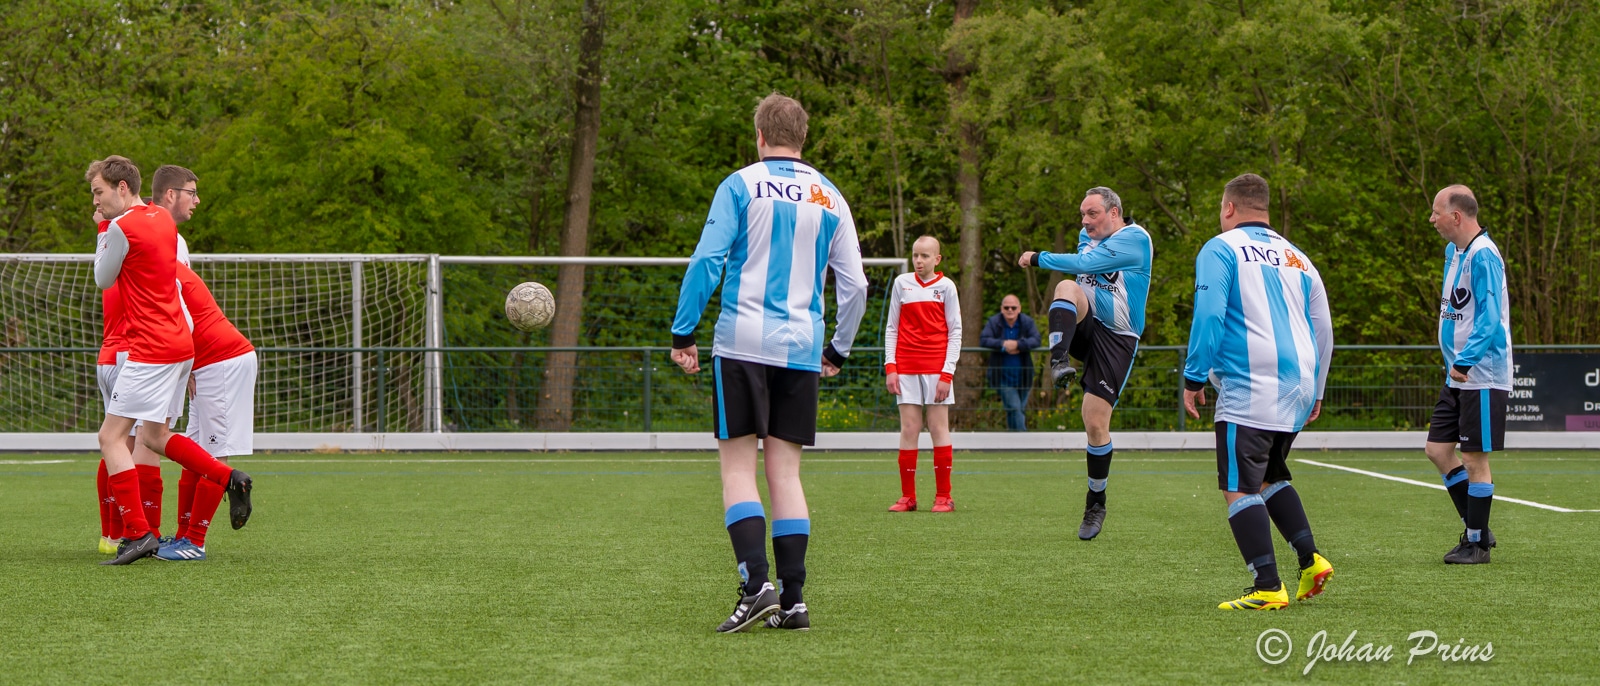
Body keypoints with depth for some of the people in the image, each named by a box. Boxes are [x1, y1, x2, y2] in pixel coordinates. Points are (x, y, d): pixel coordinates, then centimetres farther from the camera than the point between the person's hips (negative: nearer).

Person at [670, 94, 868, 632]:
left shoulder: (741, 185, 0)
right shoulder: (829, 198, 12)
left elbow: (707, 260, -8)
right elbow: (854, 284, 11)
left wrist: (683, 332, -3)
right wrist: (838, 349, 22)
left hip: (743, 344, -4)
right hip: (802, 350, 4)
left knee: (738, 468, -1)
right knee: (786, 472, 7)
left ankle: (756, 585, -17)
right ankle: (792, 601, 3)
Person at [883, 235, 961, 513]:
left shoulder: (945, 286, 3)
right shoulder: (901, 283, 8)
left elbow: (955, 331, 1)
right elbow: (892, 327, 10)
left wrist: (947, 373, -7)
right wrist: (890, 367, 0)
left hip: (936, 368, -2)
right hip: (906, 368, 2)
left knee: (939, 428, -2)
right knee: (909, 430, 0)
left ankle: (943, 496, 2)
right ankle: (907, 496, 4)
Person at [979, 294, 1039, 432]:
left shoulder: (1027, 322, -1)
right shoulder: (993, 322, -2)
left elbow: (1036, 340, -13)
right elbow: (983, 340, -13)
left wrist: (1018, 344, -28)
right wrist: (1003, 344, -25)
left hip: (1022, 376, 3)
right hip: (1003, 377, -3)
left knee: (1021, 409, 12)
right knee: (1014, 409, -12)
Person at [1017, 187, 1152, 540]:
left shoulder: (1135, 238, -12)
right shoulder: (1087, 237, 12)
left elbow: (1084, 263, -20)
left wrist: (1038, 258, -11)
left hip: (1116, 336, -5)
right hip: (1084, 326, 5)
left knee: (1096, 424, -8)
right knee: (1068, 286, -29)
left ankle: (1096, 502, 11)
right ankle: (1059, 360, -48)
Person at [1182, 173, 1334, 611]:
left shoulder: (1221, 249, -1)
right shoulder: (1297, 259, 18)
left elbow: (1208, 316, -12)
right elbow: (1323, 331, 20)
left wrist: (1194, 378, -7)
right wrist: (1315, 391, 28)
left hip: (1248, 391, -7)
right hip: (1297, 393, 7)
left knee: (1239, 489, -6)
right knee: (1270, 477, 23)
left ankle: (1268, 587, -14)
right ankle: (1310, 560, 8)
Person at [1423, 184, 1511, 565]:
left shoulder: (1482, 255, -16)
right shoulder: (1453, 252, 14)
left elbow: (1490, 316, -22)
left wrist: (1465, 360, -28)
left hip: (1482, 376, -10)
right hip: (1458, 376, 10)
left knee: (1474, 459, -4)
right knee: (1438, 450, 9)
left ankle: (1477, 544, 5)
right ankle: (1477, 531, 18)